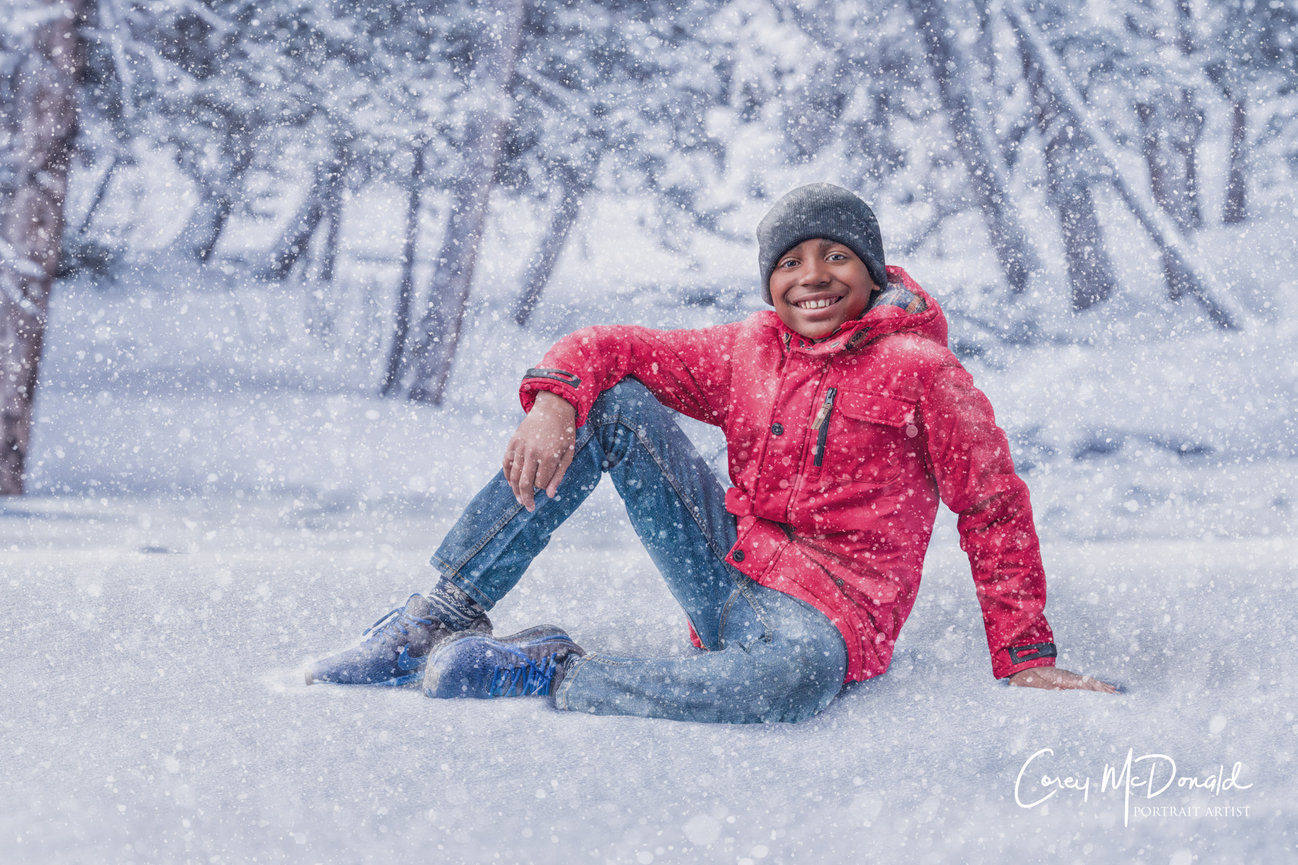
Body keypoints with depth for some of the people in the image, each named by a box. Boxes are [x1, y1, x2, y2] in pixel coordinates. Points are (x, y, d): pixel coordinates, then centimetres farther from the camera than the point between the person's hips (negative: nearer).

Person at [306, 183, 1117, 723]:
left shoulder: (920, 370, -7)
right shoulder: (749, 351, 7)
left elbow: (996, 506, -5)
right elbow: (603, 348, 7)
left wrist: (1026, 657, -8)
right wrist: (553, 398, -16)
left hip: (827, 609, -4)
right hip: (727, 570, 5)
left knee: (794, 677, -44)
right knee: (611, 400, -10)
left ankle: (544, 672, -25)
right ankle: (449, 612, -12)